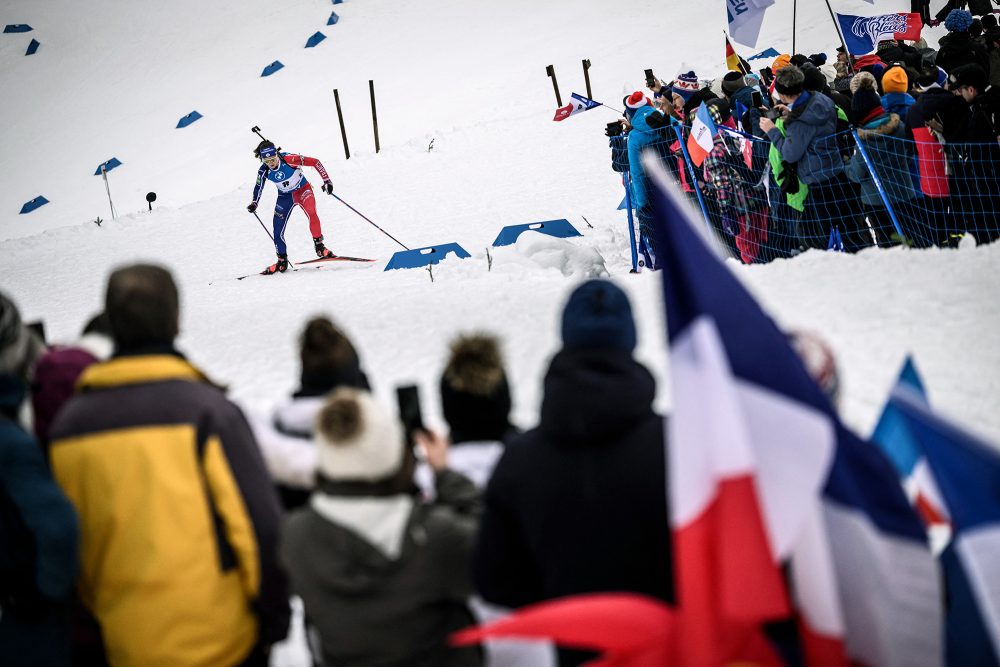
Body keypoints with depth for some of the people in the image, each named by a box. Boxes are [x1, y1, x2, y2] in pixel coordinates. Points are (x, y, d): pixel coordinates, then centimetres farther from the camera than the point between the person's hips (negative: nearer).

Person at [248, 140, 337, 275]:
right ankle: (282, 261, 19)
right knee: (278, 231, -1)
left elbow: (315, 162, -25)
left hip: (302, 190, -4)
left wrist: (326, 180, -28)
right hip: (285, 197, 4)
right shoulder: (263, 171, -16)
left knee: (312, 214, -34)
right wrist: (254, 203, -8)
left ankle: (319, 246, -20)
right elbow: (258, 187, 4)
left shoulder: (289, 159, -29)